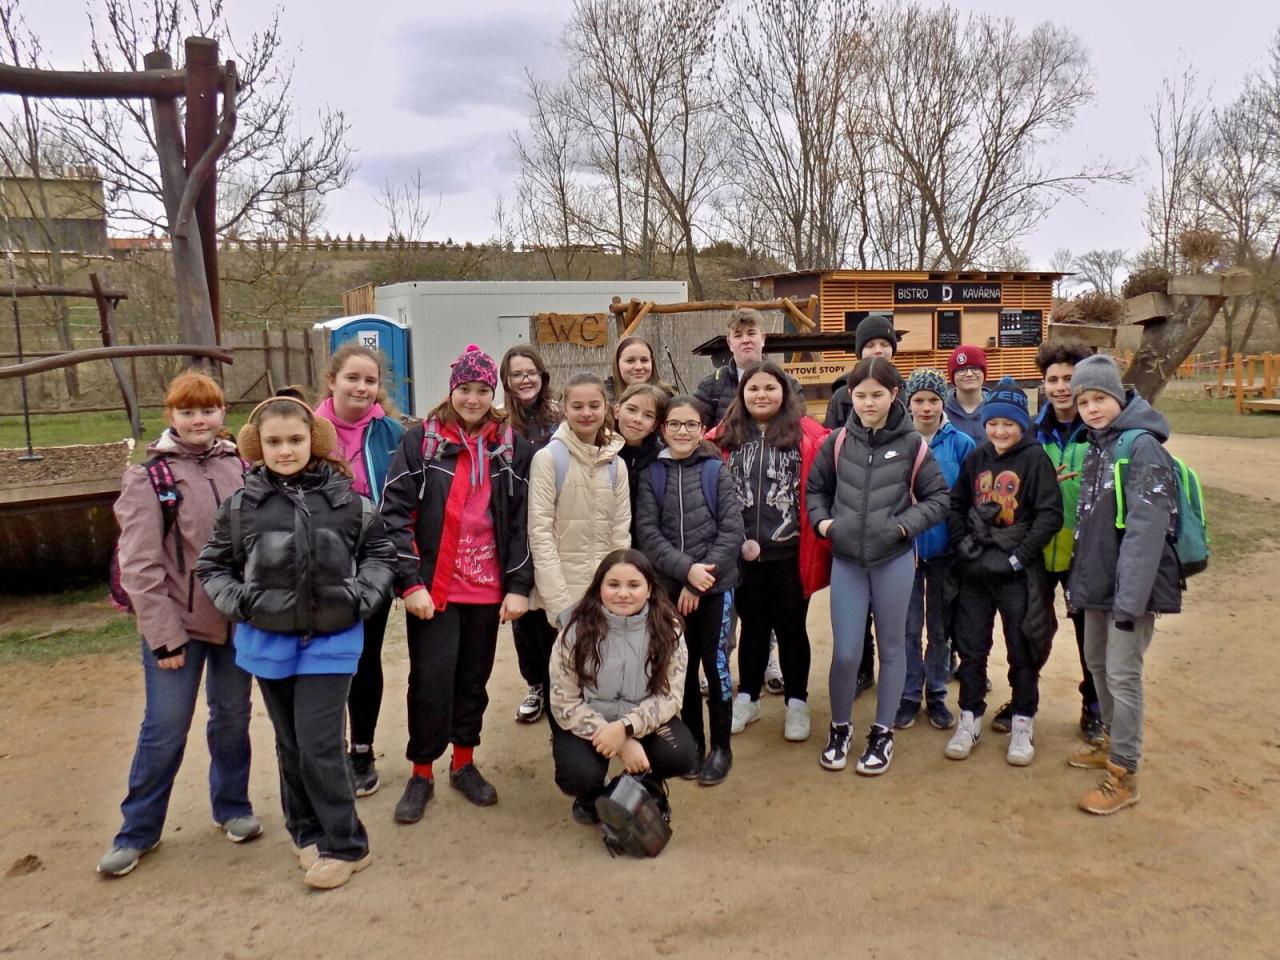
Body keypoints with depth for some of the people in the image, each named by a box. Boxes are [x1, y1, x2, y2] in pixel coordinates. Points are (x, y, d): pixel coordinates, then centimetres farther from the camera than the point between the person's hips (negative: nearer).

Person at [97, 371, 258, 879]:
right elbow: (139, 566, -9)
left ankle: (232, 807, 34)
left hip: (236, 621, 3)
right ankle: (137, 831, 23)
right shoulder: (149, 476, -7)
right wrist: (164, 636, -12)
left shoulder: (240, 467, 2)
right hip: (176, 626, -3)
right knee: (164, 731, 4)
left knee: (233, 718, 14)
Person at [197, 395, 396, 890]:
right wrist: (241, 604, -6)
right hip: (269, 642, 2)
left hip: (331, 641, -2)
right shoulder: (241, 505, -4)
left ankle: (345, 845, 12)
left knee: (320, 746, -5)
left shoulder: (346, 499, -6)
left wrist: (360, 597, -6)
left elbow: (380, 552, 6)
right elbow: (212, 565, 8)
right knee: (291, 746, 14)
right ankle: (308, 831, 34)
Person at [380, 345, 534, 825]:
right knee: (431, 681, 0)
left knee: (474, 678, 14)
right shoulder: (420, 440, -4)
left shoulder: (512, 447, 3)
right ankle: (422, 772, 20)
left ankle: (464, 762, 31)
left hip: (488, 588, 3)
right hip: (432, 587, -2)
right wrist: (410, 583, -13)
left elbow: (523, 520, 3)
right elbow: (395, 513, -8)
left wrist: (519, 586, -2)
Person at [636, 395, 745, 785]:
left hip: (716, 586, -1)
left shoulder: (716, 471, -1)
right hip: (670, 588, 2)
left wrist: (700, 580, -12)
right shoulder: (651, 475, 2)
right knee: (682, 666, 10)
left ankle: (721, 747, 20)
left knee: (716, 665, 5)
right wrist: (686, 569, -18)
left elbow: (732, 531, -7)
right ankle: (692, 744, 25)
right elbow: (647, 533, -5)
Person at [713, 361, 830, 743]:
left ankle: (797, 703, 26)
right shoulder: (725, 436, 2)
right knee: (752, 626, 17)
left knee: (791, 628, 11)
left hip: (790, 551, -2)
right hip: (743, 551, 2)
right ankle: (747, 698, 32)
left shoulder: (807, 434, -3)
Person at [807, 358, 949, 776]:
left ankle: (882, 733, 27)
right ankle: (840, 727, 25)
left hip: (894, 560, -1)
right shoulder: (837, 442, 0)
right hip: (846, 560, 1)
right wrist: (822, 521, -2)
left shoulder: (912, 444, -5)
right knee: (845, 652, 2)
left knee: (891, 647, 11)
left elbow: (938, 498, 0)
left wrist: (904, 525, -12)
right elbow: (815, 487, 13)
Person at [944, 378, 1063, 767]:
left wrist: (1019, 557, -14)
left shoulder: (1035, 458, -6)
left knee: (1022, 651, 8)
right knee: (971, 647, 10)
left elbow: (1050, 514, -11)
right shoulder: (976, 458, 7)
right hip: (975, 571, 4)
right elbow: (956, 505, 13)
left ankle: (1022, 724, 23)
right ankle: (970, 718, 23)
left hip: (1018, 573, -4)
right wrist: (962, 546, 0)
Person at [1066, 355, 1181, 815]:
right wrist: (1081, 579, 15)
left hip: (1131, 584, -9)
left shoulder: (1142, 447, -16)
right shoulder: (1097, 446, 10)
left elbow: (1146, 530, -23)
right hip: (1099, 581, 9)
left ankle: (1123, 775, 9)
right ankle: (1113, 743, 37)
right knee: (1098, 663, 19)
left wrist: (1130, 598, -25)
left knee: (1122, 673, -3)